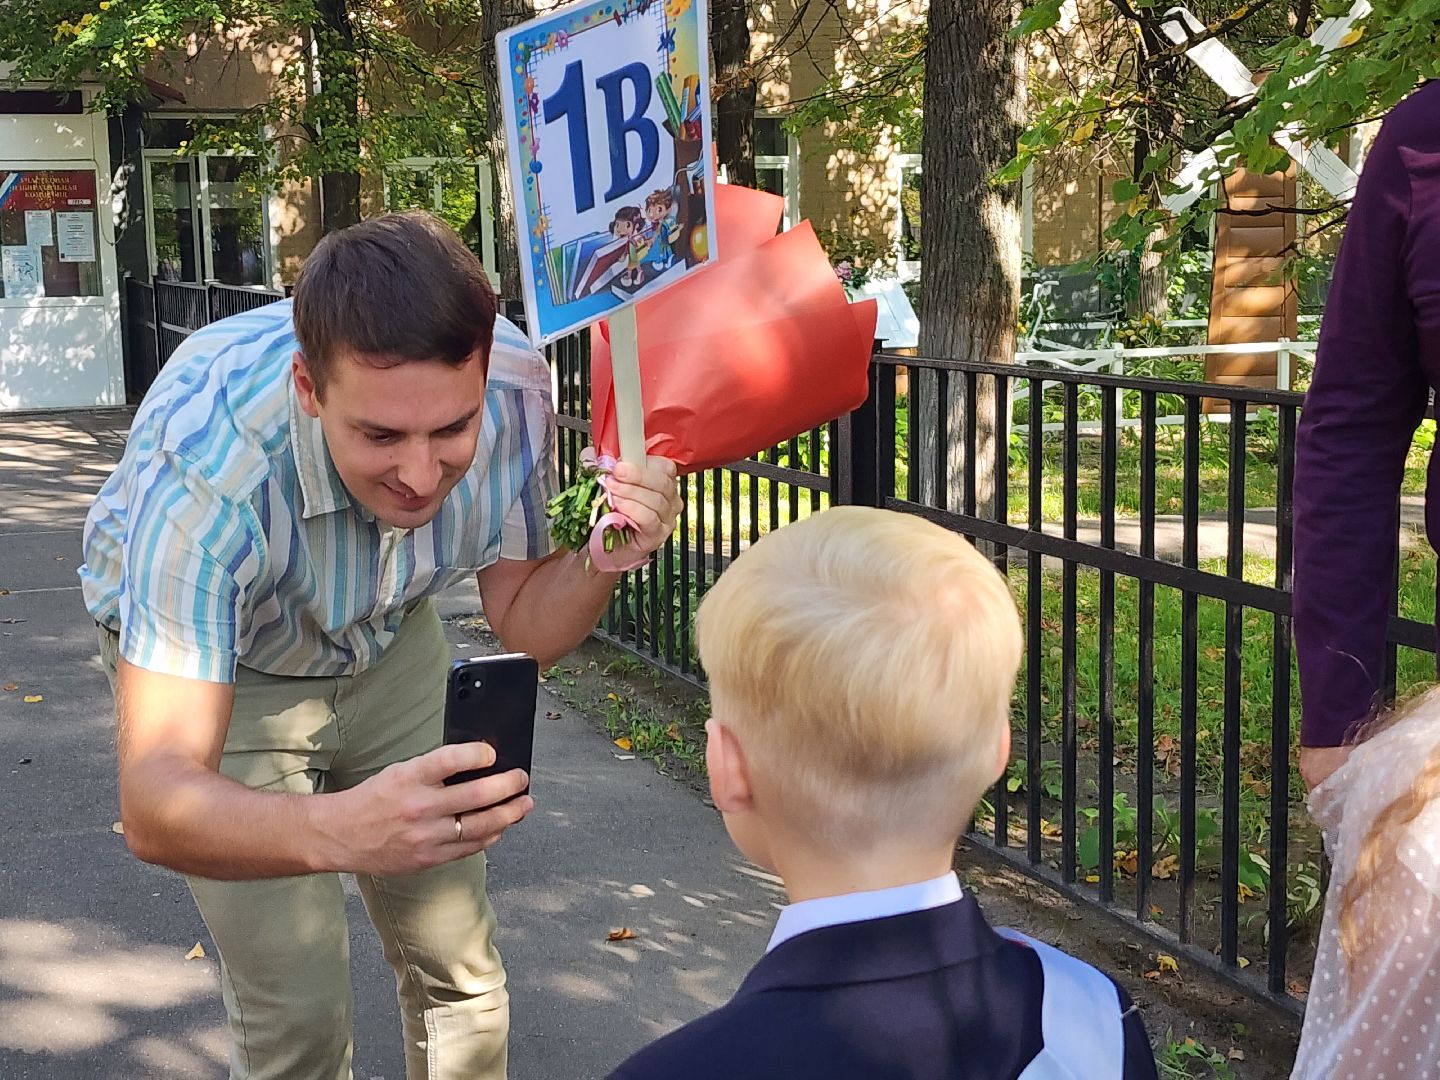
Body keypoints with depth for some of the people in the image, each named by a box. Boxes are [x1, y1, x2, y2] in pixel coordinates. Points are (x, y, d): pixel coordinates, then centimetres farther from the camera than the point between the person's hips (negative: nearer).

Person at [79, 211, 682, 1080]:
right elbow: (155, 802, -44)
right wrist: (337, 830, -63)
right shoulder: (206, 461, -41)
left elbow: (525, 624, -11)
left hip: (387, 644, 4)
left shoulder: (514, 389, -28)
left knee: (461, 973, 7)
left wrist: (600, 560, -34)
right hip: (219, 666, -3)